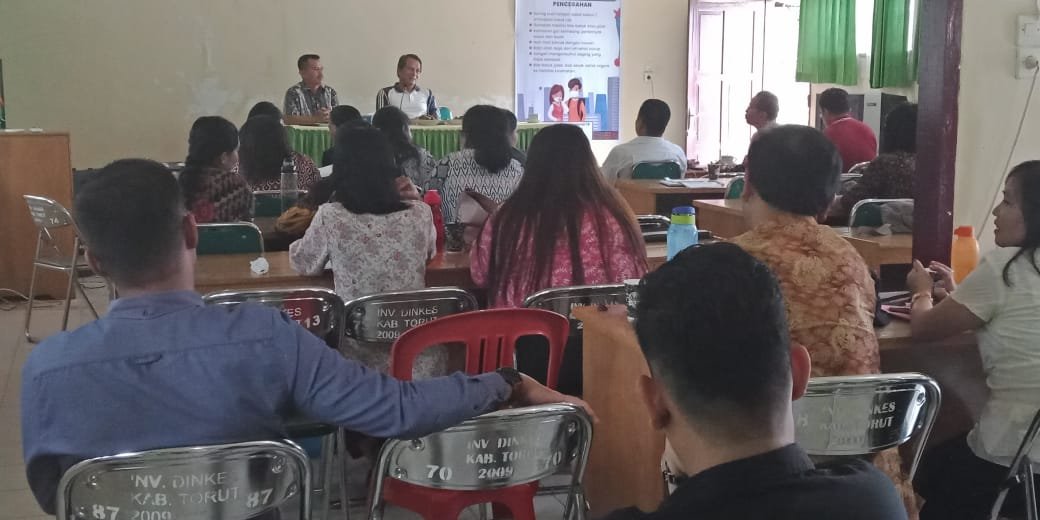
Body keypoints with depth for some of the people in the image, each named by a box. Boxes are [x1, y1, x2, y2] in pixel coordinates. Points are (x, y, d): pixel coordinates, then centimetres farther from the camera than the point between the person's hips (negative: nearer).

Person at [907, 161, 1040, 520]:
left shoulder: (1005, 266, -15)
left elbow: (923, 328, -3)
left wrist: (922, 292, 17)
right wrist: (955, 296, 24)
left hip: (1011, 463, -6)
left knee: (928, 472, 24)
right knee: (943, 462, 31)